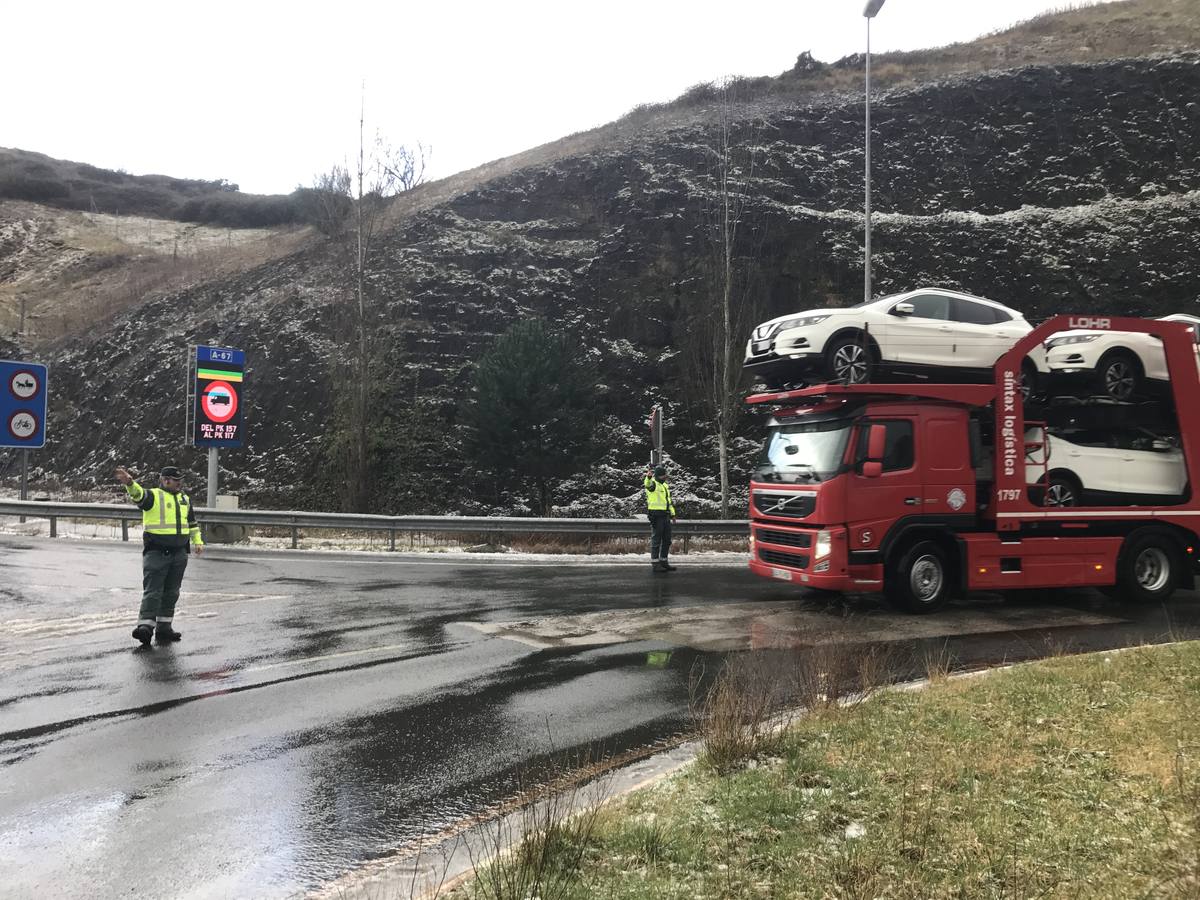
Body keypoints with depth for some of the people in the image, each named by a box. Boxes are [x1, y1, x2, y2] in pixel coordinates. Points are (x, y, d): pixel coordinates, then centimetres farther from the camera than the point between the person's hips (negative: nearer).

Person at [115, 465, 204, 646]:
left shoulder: (185, 499, 16)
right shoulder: (152, 495, -4)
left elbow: (192, 522, 27)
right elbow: (138, 494, -26)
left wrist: (198, 541, 20)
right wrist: (129, 483, -47)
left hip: (179, 554, 6)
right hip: (155, 552, -6)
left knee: (171, 592, 9)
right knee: (152, 590, -11)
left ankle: (163, 628, 16)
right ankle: (145, 626, -14)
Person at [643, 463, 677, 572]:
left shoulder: (665, 485, 19)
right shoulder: (653, 483, -8)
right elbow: (647, 484, -33)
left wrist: (672, 514, 22)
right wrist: (648, 477, -55)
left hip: (666, 516, 8)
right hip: (656, 515, -8)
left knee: (667, 540, 12)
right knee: (656, 540, -5)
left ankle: (664, 562, 22)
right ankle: (655, 564, 0)